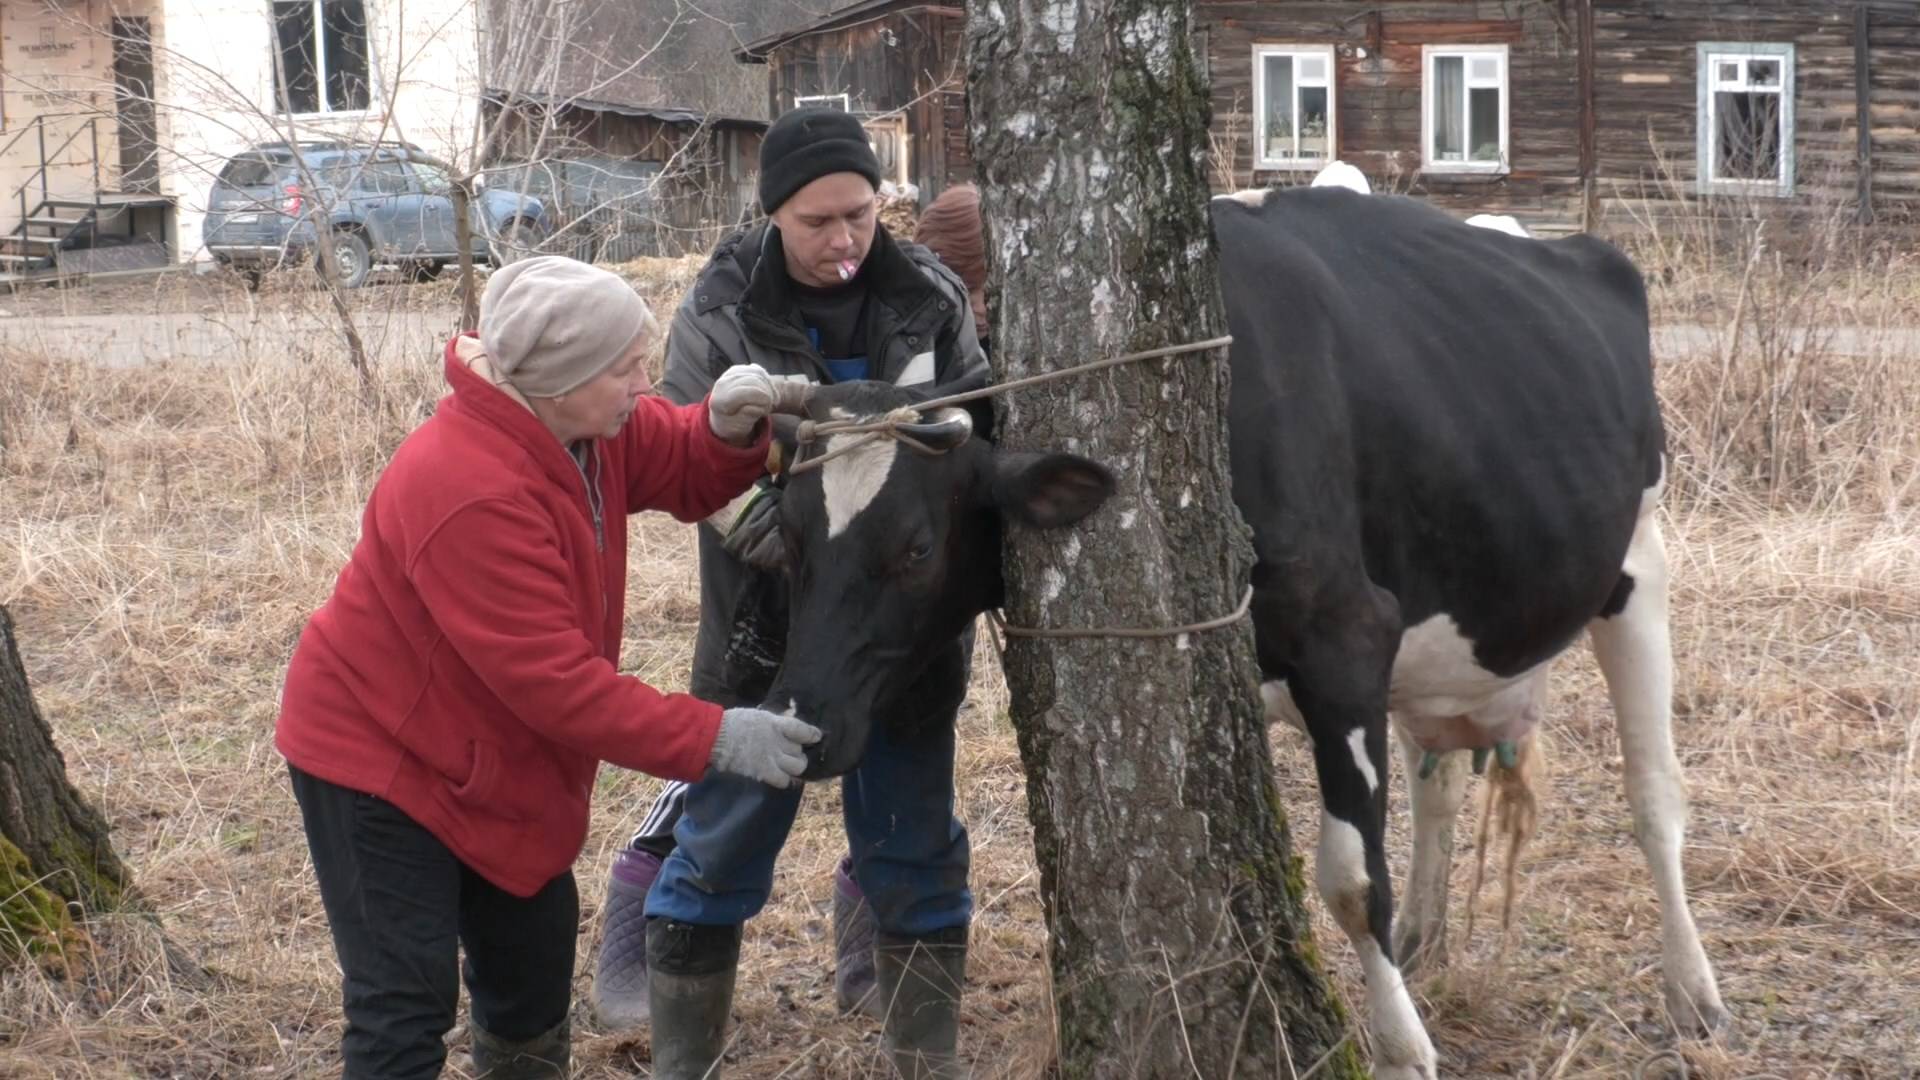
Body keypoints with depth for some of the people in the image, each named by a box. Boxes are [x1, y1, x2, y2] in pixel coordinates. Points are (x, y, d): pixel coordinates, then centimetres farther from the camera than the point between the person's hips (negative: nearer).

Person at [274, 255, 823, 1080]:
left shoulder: (577, 423, -9)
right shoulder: (469, 493, -35)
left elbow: (684, 469, 5)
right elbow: (553, 679, -35)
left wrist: (730, 424, -20)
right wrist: (711, 739, -32)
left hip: (493, 757, 9)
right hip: (380, 756, -9)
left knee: (534, 966, 20)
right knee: (408, 1004, -9)